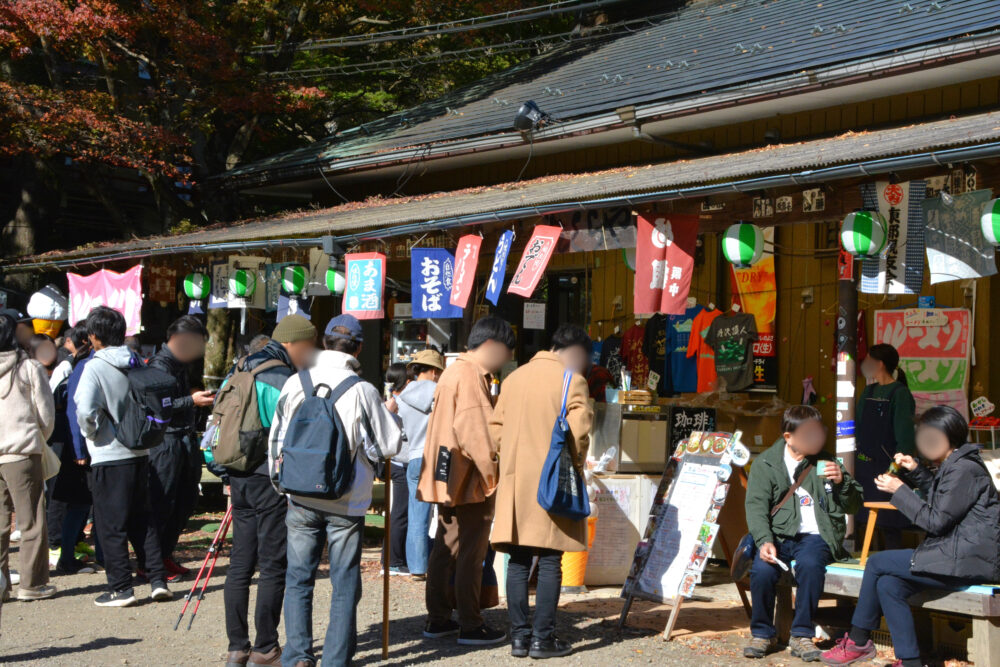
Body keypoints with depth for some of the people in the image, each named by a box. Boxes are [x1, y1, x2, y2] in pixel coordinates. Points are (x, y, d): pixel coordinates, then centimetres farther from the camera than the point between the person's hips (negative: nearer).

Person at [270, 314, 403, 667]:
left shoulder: (295, 383, -2)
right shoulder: (363, 390, -10)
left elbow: (277, 439, 7)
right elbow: (390, 445, -3)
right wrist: (388, 414, 16)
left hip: (301, 496, 2)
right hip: (348, 501, -2)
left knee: (298, 577, 12)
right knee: (345, 581, 8)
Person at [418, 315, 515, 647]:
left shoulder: (454, 371, 16)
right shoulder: (471, 376, -16)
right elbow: (474, 431, -22)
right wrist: (492, 473, -16)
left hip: (449, 479, 10)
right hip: (470, 481, -10)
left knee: (446, 548, 13)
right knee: (470, 553, -3)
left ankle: (437, 619, 20)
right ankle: (470, 626, 3)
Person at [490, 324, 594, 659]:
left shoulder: (514, 378, 13)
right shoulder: (572, 380, -6)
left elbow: (496, 429, 12)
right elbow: (578, 430, -15)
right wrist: (575, 463, 0)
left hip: (515, 482, 5)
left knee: (518, 561, 7)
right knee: (550, 562, 1)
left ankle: (519, 636, 10)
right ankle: (542, 638, 3)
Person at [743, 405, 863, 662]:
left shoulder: (825, 462, 13)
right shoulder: (766, 463, 9)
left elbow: (853, 507, 13)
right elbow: (756, 506, -2)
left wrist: (841, 482, -8)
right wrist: (764, 541, -19)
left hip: (814, 535, 0)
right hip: (778, 534, 0)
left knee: (810, 564, -34)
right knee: (762, 570, -30)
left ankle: (802, 635, -19)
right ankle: (762, 633, -6)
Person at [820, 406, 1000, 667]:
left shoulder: (964, 470, -17)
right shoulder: (955, 466, 13)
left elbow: (936, 521, -18)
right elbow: (939, 497, 29)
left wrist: (899, 490, -11)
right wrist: (916, 471, 13)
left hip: (968, 560, -10)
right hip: (958, 554, 10)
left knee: (877, 563, -6)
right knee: (888, 584, 2)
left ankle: (857, 642, 6)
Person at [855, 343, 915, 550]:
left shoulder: (899, 393, -10)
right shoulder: (868, 392, 14)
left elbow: (904, 437, -14)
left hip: (885, 467, -7)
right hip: (863, 466, 7)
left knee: (888, 525, -4)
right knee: (859, 521, 8)